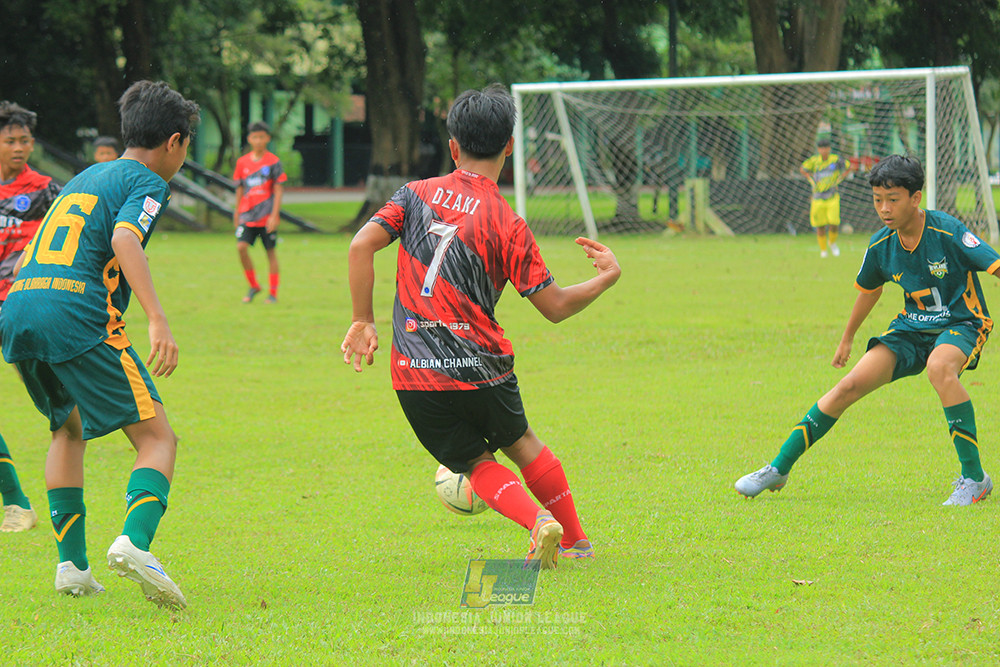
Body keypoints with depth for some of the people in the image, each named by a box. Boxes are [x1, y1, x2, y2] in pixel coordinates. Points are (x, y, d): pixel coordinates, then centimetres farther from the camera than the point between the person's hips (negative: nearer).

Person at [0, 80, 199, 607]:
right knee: (157, 438, -2)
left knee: (68, 429, 27)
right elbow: (124, 238, -14)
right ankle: (135, 541, -28)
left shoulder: (85, 177, 29)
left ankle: (72, 564, 17)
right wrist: (158, 320, -24)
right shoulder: (146, 183, 6)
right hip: (78, 315, -7)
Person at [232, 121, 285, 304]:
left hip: (267, 216, -3)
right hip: (247, 216, 3)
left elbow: (278, 189, -4)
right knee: (241, 247, -12)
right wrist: (237, 213, 16)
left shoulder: (273, 162, -3)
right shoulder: (242, 162, 6)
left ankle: (273, 293, 13)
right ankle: (253, 285, 6)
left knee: (270, 251, 3)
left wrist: (274, 215, -11)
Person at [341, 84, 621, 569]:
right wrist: (607, 278, 12)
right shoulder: (508, 226, -6)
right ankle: (575, 539, 29)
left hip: (414, 375, 1)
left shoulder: (417, 194, 2)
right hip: (481, 367, -1)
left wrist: (363, 321, 0)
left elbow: (361, 246, -8)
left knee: (477, 464, 13)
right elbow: (555, 306, -4)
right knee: (519, 441, 25)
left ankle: (539, 521, -13)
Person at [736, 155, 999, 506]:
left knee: (940, 368, -39)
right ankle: (779, 469, 2)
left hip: (962, 323, -5)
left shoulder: (947, 233, -21)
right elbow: (868, 290, 17)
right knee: (852, 384, -10)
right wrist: (847, 339, 30)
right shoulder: (881, 246, -3)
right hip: (912, 328, 5)